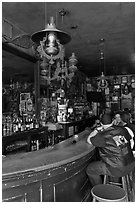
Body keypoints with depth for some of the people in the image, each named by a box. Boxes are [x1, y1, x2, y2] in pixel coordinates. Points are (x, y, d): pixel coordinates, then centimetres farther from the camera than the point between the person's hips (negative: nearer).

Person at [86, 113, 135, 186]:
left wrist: (97, 130, 7)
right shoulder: (122, 129, -3)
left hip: (118, 170, -7)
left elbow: (89, 140, -4)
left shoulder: (102, 136, -20)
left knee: (90, 169, 8)